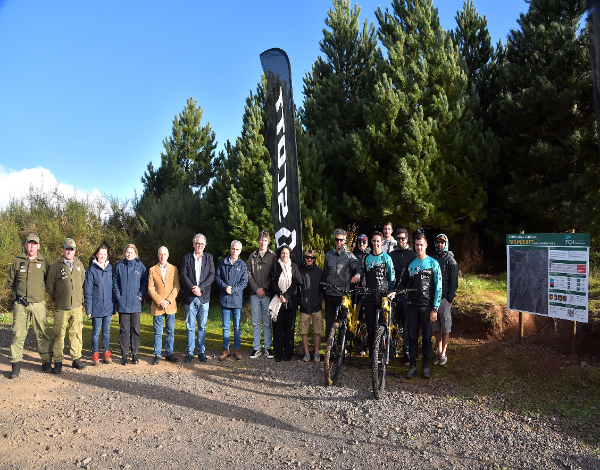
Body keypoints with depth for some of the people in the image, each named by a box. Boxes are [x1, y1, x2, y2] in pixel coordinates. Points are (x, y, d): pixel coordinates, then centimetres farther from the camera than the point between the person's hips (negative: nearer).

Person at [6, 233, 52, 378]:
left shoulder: (44, 262, 6)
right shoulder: (17, 261, 8)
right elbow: (9, 282, 17)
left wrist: (41, 291, 8)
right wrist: (18, 293, 10)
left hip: (38, 304, 0)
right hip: (20, 304, 1)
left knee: (43, 333, 1)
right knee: (18, 333, -2)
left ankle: (46, 362, 12)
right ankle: (16, 365, 8)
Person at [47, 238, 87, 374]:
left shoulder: (80, 265, 11)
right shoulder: (55, 266, 0)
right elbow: (49, 286, 5)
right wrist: (57, 300, 7)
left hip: (77, 306, 3)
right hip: (61, 307, -3)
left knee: (76, 333, 6)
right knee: (59, 334, -1)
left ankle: (76, 359, 16)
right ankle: (58, 362, 8)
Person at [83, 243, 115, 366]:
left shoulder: (110, 269, 7)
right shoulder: (91, 270, -2)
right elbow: (88, 291, -3)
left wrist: (114, 307, 7)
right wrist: (88, 309, -7)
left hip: (108, 307, 3)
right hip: (96, 307, -3)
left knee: (106, 331, 11)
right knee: (96, 331, 5)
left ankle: (106, 353, 21)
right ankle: (95, 355, 16)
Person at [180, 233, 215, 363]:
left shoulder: (209, 257, 9)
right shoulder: (187, 257, 8)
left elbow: (212, 275, 0)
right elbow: (183, 275, -1)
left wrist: (200, 288, -11)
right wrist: (192, 288, -13)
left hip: (204, 297, 0)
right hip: (189, 297, 0)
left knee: (202, 326, 5)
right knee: (190, 326, 4)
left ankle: (201, 351, 14)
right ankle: (189, 352, 13)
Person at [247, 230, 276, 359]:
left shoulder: (273, 257, 5)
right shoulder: (252, 256, 11)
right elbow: (249, 275, 6)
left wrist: (264, 288, -9)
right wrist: (256, 289, -5)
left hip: (268, 294, -2)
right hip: (255, 294, 2)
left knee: (267, 323, 3)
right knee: (256, 323, 5)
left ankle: (268, 348, 11)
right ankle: (256, 348, 12)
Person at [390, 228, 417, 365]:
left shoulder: (412, 255, 5)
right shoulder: (391, 255, 12)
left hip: (406, 295, -3)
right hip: (392, 294, 3)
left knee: (407, 326, 0)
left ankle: (407, 353, 8)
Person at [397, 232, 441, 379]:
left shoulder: (433, 263, -1)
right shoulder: (410, 264, 9)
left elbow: (438, 287, -4)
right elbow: (402, 283, 18)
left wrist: (435, 309, -9)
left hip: (427, 306, -3)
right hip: (412, 306, 3)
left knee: (427, 336, 4)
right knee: (412, 336, 5)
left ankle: (426, 366, 16)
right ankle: (412, 365, 14)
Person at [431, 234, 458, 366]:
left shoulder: (450, 260, 0)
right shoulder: (432, 259, 13)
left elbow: (454, 281, -4)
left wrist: (450, 298, -10)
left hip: (444, 298, -4)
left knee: (445, 327, 1)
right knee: (436, 327, 8)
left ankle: (443, 354, 7)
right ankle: (439, 352, 16)